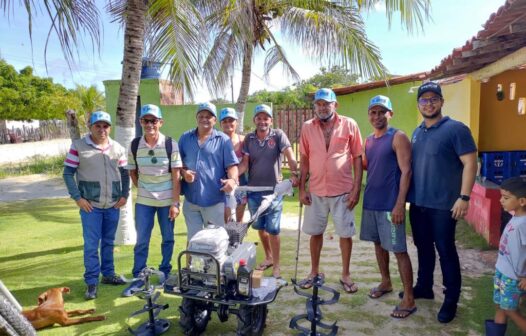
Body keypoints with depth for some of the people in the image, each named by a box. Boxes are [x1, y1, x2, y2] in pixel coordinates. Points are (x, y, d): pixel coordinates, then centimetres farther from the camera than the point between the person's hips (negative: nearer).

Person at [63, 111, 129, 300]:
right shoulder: (78, 147, -5)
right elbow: (68, 173, -4)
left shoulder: (118, 148, 6)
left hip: (113, 205, 4)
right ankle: (91, 282, 11)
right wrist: (77, 197, -11)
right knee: (91, 245, 1)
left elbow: (124, 173, 12)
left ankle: (108, 274, 29)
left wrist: (124, 195, 3)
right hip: (90, 206, -3)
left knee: (109, 242, 15)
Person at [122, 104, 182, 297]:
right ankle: (138, 278, 18)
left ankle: (165, 274, 28)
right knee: (141, 241, 5)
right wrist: (143, 189, 5)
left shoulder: (170, 145, -11)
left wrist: (175, 203, -11)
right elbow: (132, 172, 11)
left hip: (167, 201, -1)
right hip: (143, 201, 2)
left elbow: (176, 176, -10)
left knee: (167, 239, 11)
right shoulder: (134, 146, -4)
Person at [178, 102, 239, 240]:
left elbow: (232, 164, -5)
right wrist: (184, 172, -6)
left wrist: (232, 179, -24)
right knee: (193, 238, 15)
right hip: (191, 199, 3)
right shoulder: (185, 138, 10)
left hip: (214, 200, -3)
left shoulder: (223, 140, 0)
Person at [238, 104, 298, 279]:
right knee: (260, 227, 16)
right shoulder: (249, 138, 4)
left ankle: (276, 266, 15)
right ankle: (268, 258, 37)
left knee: (273, 230, -1)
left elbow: (290, 156, -15)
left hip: (274, 191, -4)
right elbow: (244, 164, 0)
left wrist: (294, 174, -31)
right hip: (254, 191, 4)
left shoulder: (278, 135, -5)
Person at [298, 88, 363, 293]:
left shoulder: (349, 125, -4)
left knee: (345, 233, 7)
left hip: (343, 190, -2)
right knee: (315, 232, 13)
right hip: (316, 190, 2)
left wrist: (357, 189, -8)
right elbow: (304, 159, 6)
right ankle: (314, 272, 30)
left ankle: (345, 275, 25)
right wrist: (302, 188, 1)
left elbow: (357, 158, -2)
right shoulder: (307, 127, 2)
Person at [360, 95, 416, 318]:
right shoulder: (368, 140, 12)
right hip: (370, 201, 8)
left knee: (399, 250, -3)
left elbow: (406, 171, -16)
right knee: (378, 243, 17)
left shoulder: (398, 137, -10)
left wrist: (400, 204, -22)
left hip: (390, 204, -7)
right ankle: (386, 283, 35)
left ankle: (409, 300, 6)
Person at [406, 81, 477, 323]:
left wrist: (464, 197, -19)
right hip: (417, 203, 6)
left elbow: (470, 163, -12)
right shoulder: (417, 133, 12)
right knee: (423, 247, 17)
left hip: (443, 204, -6)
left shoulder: (456, 129, -8)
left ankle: (451, 299, 18)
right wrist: (407, 195, 13)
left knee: (446, 251, 4)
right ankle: (424, 287, 33)